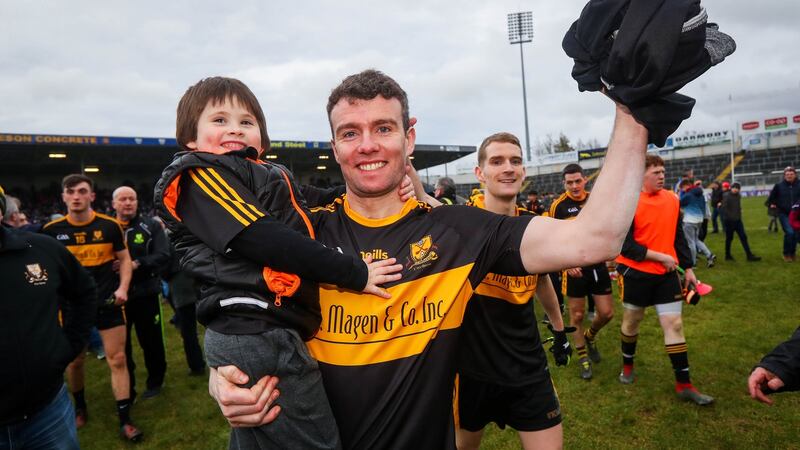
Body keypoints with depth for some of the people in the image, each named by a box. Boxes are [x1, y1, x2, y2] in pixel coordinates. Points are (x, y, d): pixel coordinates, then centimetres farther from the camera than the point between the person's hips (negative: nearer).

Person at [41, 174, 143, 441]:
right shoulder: (52, 231, -4)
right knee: (74, 361, 16)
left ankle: (125, 421, 7)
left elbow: (124, 258, 4)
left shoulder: (109, 226, -5)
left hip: (108, 302, -1)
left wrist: (123, 288, -9)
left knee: (117, 360, -1)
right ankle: (80, 407, 41)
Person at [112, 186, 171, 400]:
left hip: (146, 294, -1)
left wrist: (137, 264, -21)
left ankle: (155, 382, 30)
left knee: (151, 341, 11)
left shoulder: (151, 226, 0)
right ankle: (126, 389, 27)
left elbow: (163, 256, -10)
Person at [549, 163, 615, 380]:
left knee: (606, 313, 7)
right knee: (577, 315, 7)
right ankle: (583, 357, 27)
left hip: (598, 265, 4)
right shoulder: (558, 205, -9)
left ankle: (590, 336, 38)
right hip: (574, 268, -4)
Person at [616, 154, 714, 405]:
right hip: (636, 273, -4)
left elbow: (679, 237, 12)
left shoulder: (672, 199, 4)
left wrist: (688, 268, 10)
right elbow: (625, 245, -16)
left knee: (674, 324, 1)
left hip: (667, 273, 4)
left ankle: (684, 384, 10)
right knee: (631, 321, 12)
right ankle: (627, 366, 36)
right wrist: (659, 256, -18)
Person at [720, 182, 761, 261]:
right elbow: (724, 208, -17)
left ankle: (749, 255, 6)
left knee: (743, 237, 4)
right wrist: (731, 216, -18)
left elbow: (738, 207, 17)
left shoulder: (738, 195, 8)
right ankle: (727, 256, 16)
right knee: (729, 238, 3)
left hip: (738, 220, 6)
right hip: (729, 221, -6)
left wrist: (739, 215, 7)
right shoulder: (726, 196, -12)